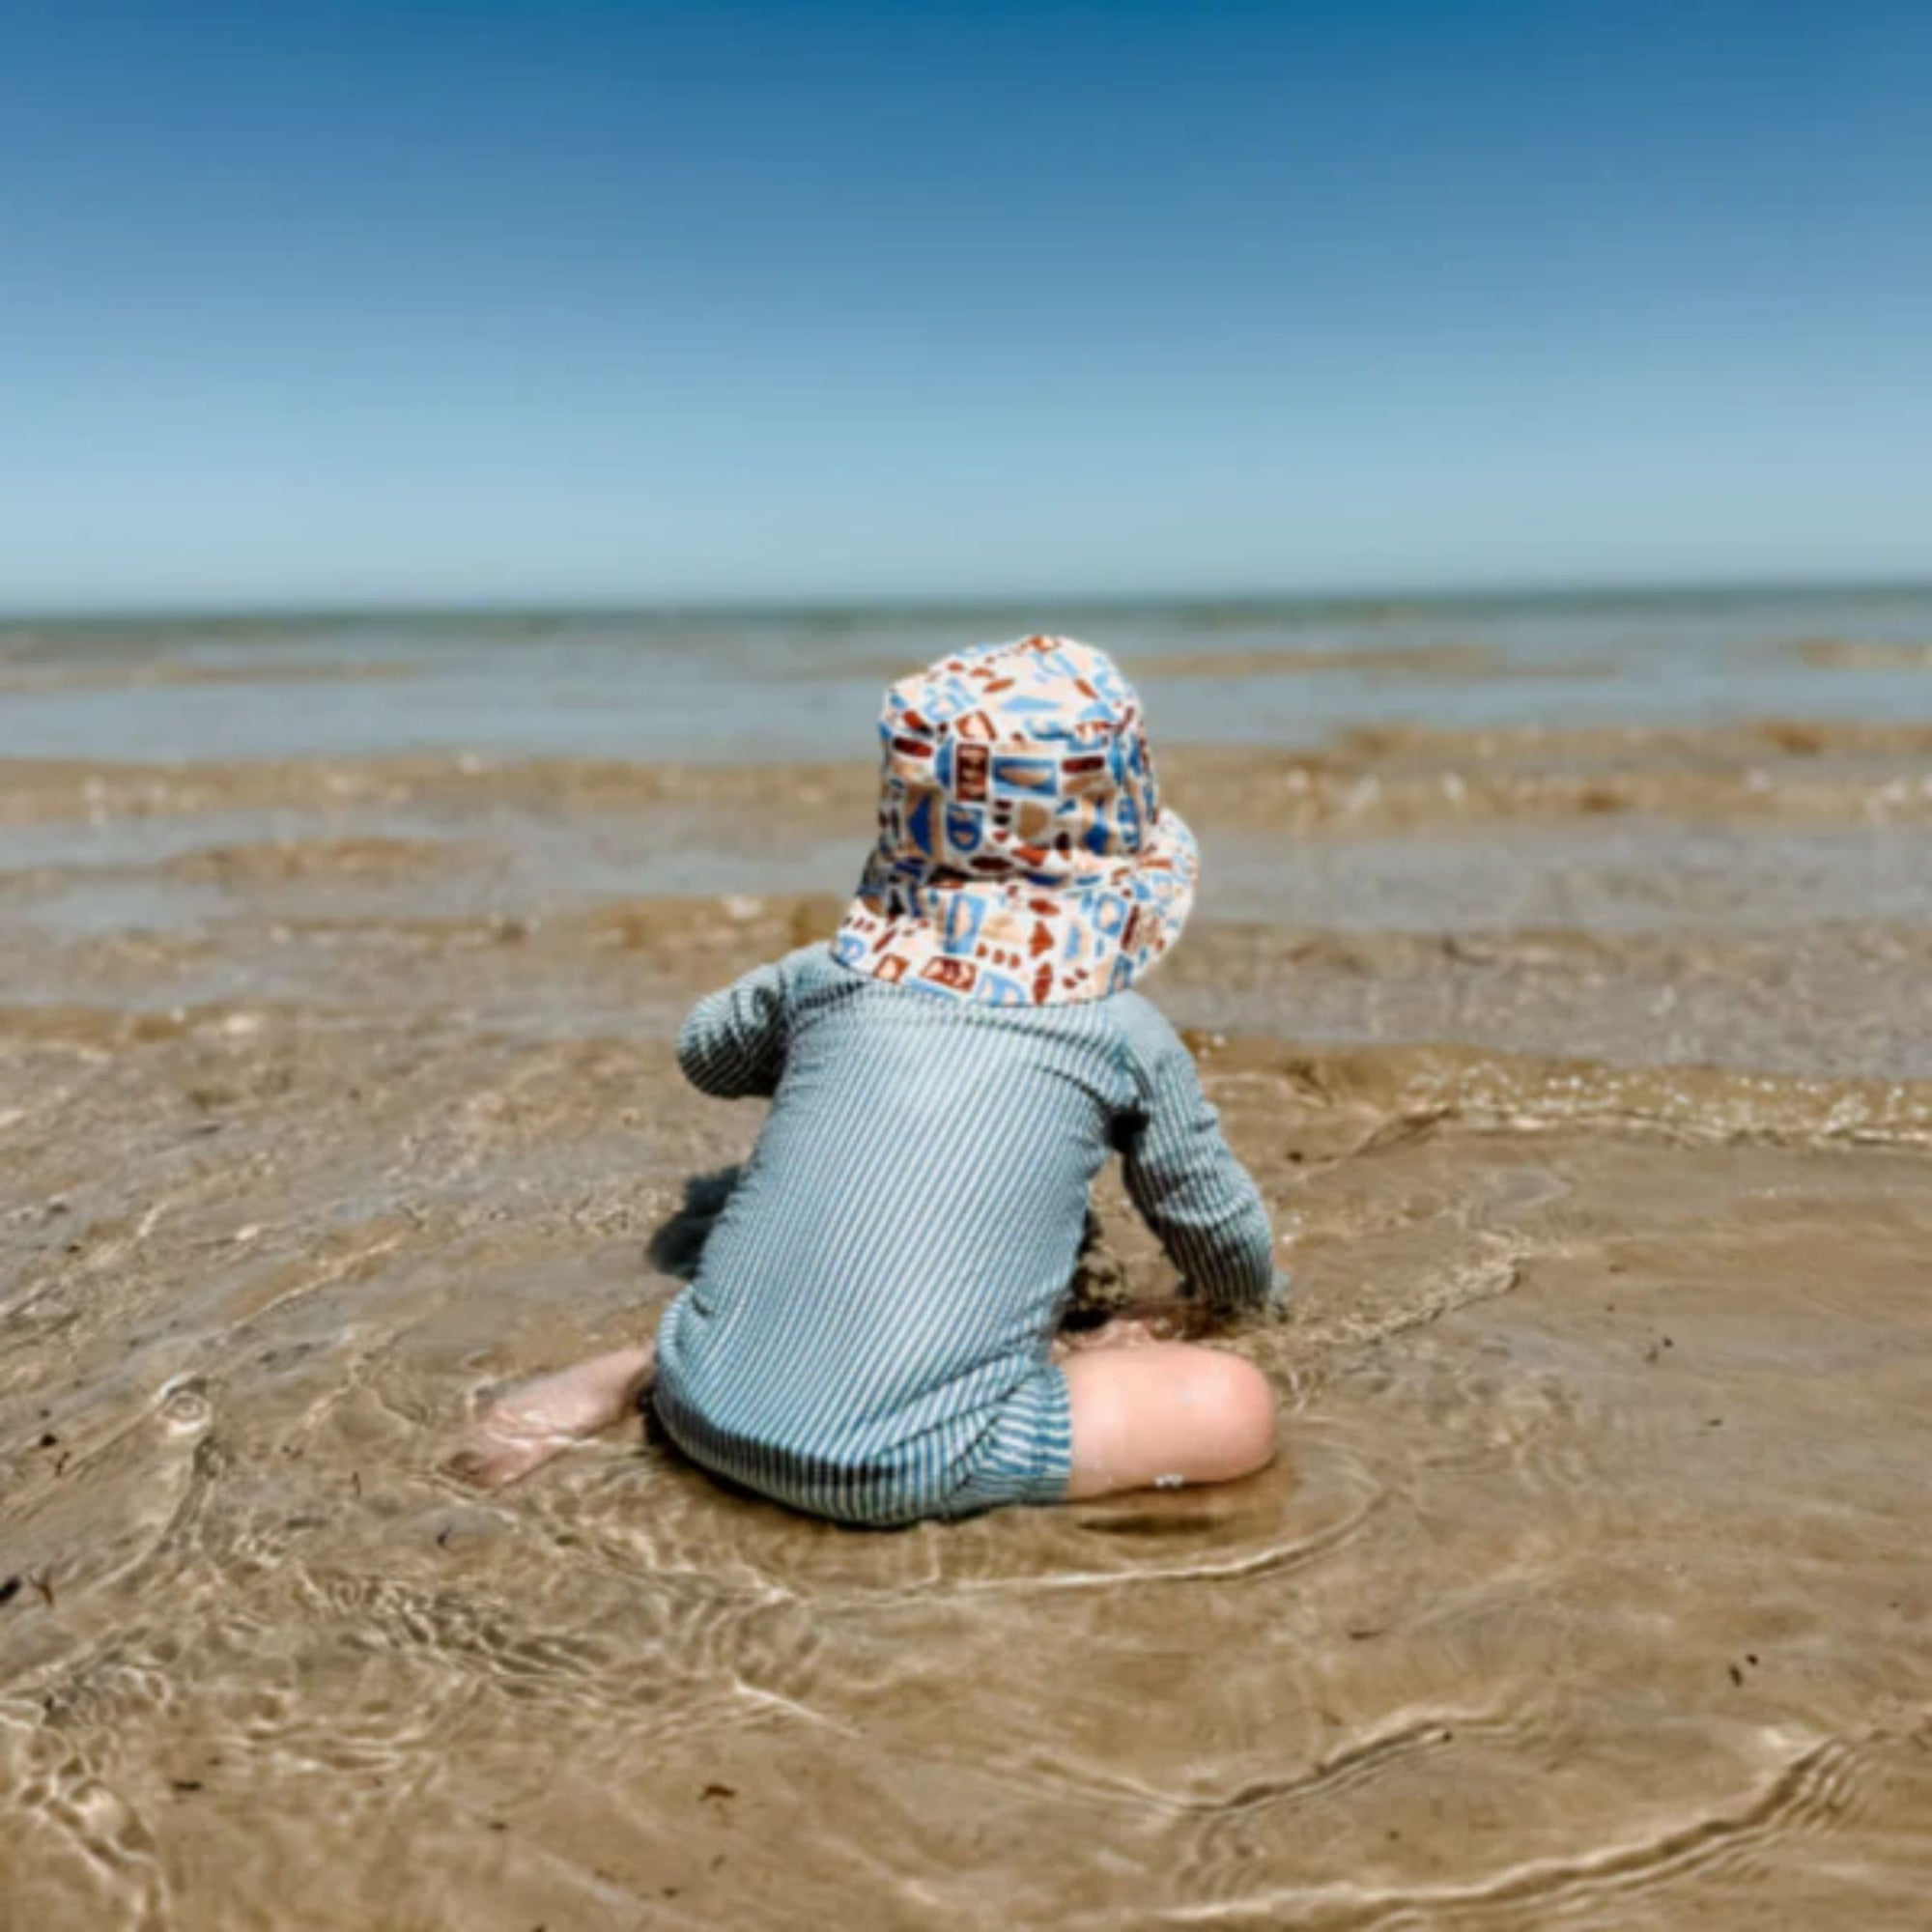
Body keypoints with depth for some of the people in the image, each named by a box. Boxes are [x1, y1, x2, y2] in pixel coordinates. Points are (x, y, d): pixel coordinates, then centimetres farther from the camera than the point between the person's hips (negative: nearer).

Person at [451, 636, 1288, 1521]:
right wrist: (1251, 1290, 42)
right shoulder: (1127, 1034, 3)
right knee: (1236, 1406, 5)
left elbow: (703, 1052, 32)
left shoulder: (826, 975, 10)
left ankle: (639, 1373, 14)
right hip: (899, 1471, -4)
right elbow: (1214, 1223, 20)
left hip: (708, 1411, 5)